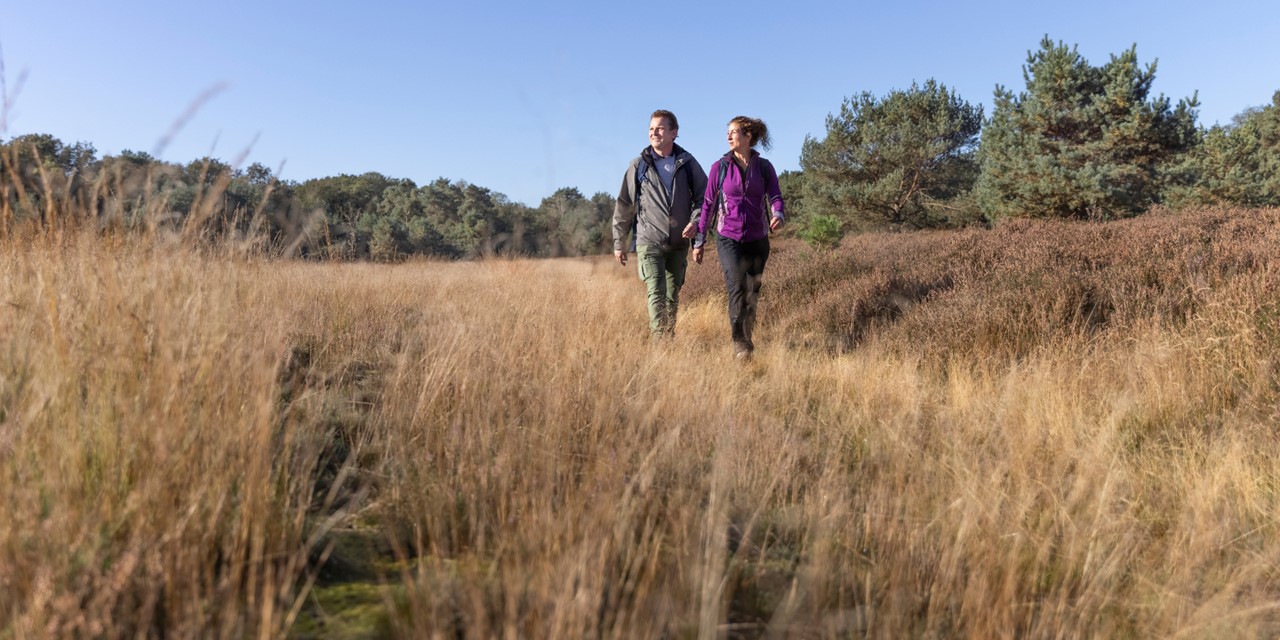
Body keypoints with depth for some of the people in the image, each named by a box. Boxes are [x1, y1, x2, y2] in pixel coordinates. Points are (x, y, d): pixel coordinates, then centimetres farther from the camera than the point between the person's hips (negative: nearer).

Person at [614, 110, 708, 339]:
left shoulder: (688, 164, 3)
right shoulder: (639, 166, 0)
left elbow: (704, 197, 8)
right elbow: (624, 206, 4)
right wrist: (619, 243, 5)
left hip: (679, 244, 2)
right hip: (649, 241, -2)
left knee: (672, 296, 12)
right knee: (656, 293, -14)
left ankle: (670, 337, 25)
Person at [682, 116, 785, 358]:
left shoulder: (764, 167, 4)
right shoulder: (720, 167, 2)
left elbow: (775, 196, -4)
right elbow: (708, 204, 5)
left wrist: (778, 216, -28)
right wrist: (699, 241, 5)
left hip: (757, 239, 2)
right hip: (728, 238, -2)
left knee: (752, 292, 8)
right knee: (737, 286, -19)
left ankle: (746, 338, 30)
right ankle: (739, 342, -10)